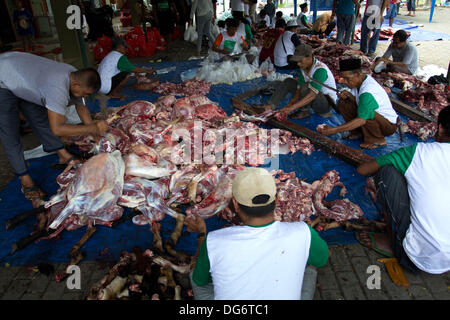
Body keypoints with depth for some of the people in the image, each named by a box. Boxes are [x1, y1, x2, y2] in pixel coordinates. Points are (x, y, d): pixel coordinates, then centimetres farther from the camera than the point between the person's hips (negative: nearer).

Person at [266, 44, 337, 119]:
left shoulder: (320, 70, -29)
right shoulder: (303, 67, -5)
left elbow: (312, 95, -37)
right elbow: (299, 90, -6)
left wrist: (291, 108, -41)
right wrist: (288, 106, -20)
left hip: (327, 102, -8)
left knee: (305, 87, -34)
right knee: (288, 82, -2)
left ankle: (304, 111, -9)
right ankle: (269, 106, -11)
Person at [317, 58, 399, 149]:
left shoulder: (368, 93, -33)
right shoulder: (359, 80, -7)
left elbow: (361, 120, -36)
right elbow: (357, 100, 7)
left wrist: (334, 130, -39)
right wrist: (348, 95, -18)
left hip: (389, 124, -8)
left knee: (366, 113, -38)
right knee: (342, 103, -7)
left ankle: (377, 140, -11)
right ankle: (359, 132, 5)